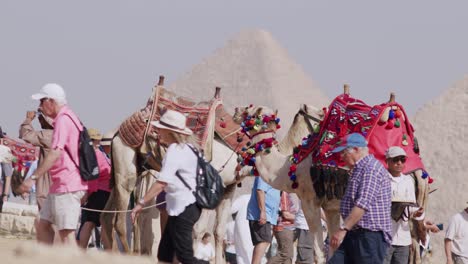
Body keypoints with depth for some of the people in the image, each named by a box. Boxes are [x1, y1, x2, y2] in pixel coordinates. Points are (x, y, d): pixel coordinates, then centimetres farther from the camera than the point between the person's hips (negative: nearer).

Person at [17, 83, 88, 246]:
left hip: (67, 185, -11)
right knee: (43, 224, 12)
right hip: (59, 184, 11)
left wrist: (34, 177, -26)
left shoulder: (63, 120, -14)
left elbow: (56, 153, -24)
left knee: (66, 232, -12)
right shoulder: (68, 118, 17)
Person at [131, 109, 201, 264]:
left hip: (183, 207, -10)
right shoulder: (187, 147, 13)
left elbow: (162, 182, -23)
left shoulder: (175, 150, -15)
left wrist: (141, 203, -23)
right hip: (184, 206, 10)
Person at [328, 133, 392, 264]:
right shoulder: (358, 169, 21)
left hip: (371, 235, -10)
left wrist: (343, 229, -23)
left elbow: (363, 204, -22)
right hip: (354, 235, 10)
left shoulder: (371, 168, -12)